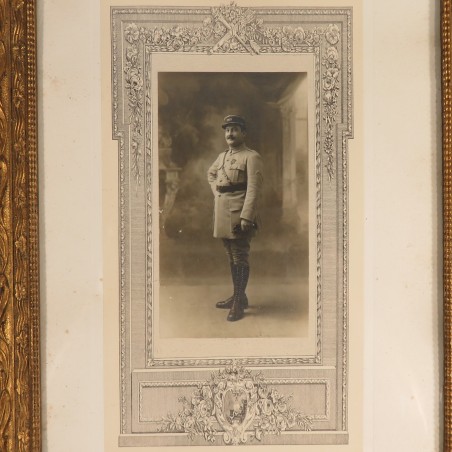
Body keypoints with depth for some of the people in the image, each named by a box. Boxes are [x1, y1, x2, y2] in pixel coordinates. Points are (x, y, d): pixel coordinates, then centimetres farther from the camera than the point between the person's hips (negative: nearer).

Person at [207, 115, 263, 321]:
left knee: (240, 259, -4)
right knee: (232, 257, 14)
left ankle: (239, 303, 1)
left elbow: (254, 189, -18)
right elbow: (211, 174, 35)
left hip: (239, 215, -8)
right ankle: (238, 296, 25)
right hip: (222, 214, 8)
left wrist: (246, 217, -24)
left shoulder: (252, 157, -9)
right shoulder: (222, 156, 14)